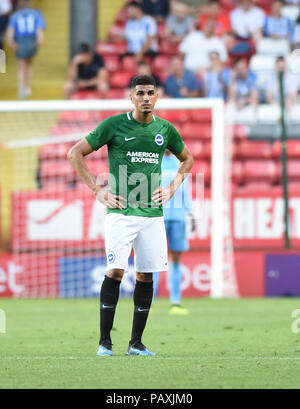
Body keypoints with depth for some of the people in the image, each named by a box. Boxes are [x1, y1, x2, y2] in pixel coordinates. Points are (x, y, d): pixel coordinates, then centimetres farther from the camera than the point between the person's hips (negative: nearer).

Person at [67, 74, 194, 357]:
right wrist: (97, 191, -3)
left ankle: (136, 343, 10)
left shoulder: (165, 129, 9)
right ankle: (104, 342, -6)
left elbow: (187, 159, 27)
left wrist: (172, 189, 13)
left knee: (146, 275, 2)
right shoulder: (113, 125, -2)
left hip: (152, 214, 4)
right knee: (115, 272, -12)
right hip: (121, 212, -4)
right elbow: (75, 154, 2)